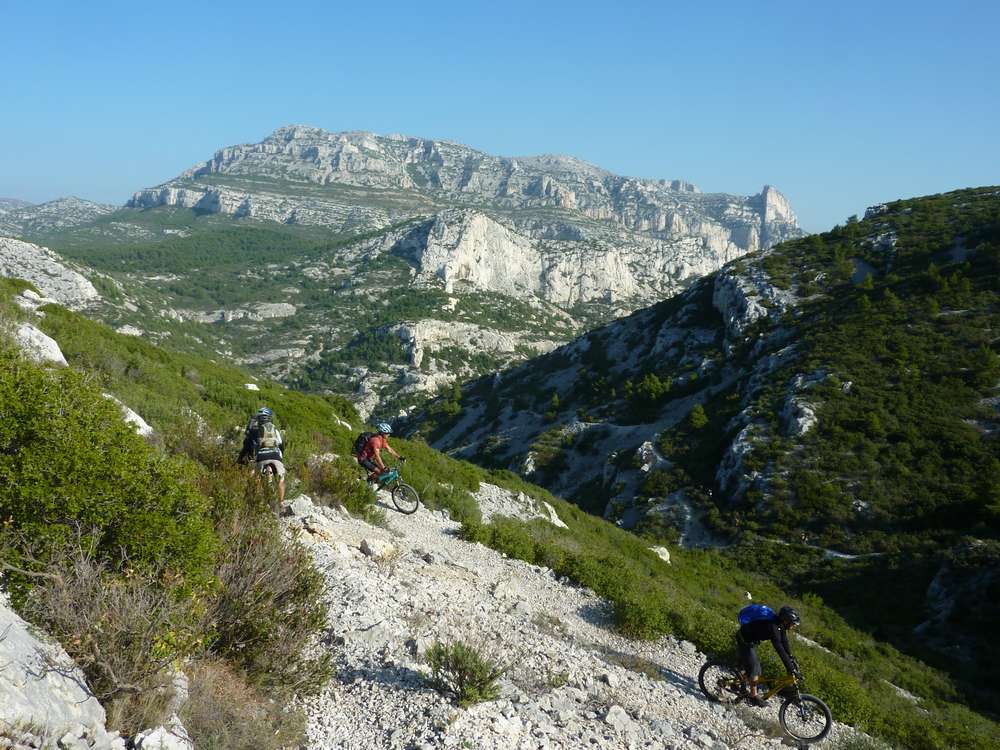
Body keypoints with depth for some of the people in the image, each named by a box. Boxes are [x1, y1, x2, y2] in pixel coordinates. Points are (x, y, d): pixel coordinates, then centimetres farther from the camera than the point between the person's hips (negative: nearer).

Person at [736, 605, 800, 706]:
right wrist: (791, 669, -34)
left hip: (751, 640, 9)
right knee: (753, 667, -7)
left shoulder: (780, 624, -8)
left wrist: (792, 659, 5)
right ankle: (753, 697, 2)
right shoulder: (772, 626, -35)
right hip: (744, 640, -9)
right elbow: (780, 649, -36)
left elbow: (784, 642, 4)